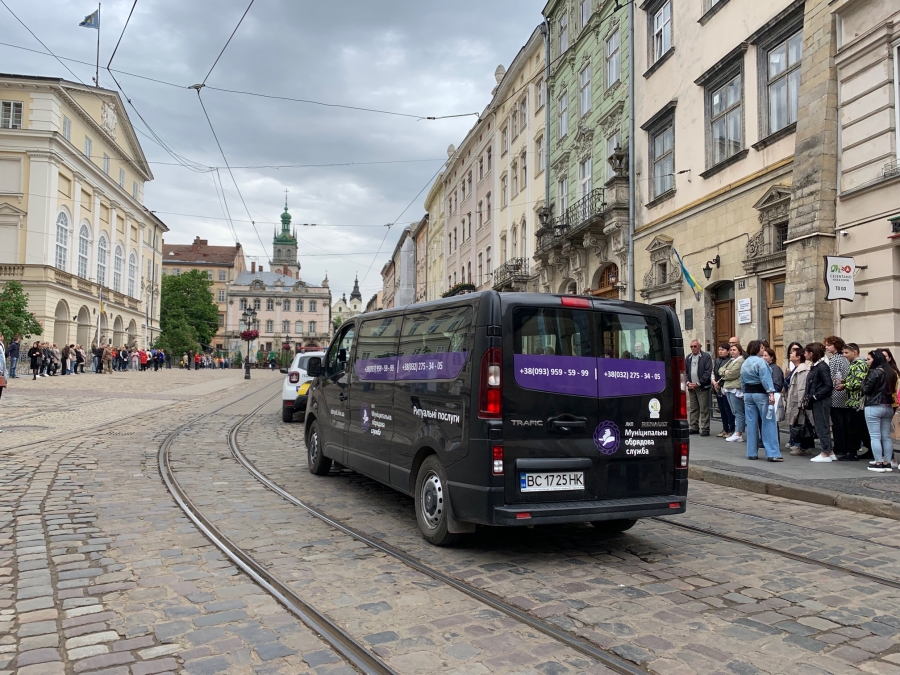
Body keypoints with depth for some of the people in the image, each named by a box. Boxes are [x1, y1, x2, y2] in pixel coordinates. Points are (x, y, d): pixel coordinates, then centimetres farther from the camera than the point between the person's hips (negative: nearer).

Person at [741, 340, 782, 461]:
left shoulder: (744, 363, 13)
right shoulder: (760, 361, -12)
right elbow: (766, 379, -20)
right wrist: (771, 393, -23)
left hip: (748, 393, 8)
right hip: (761, 393, -7)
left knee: (751, 423, 8)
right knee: (768, 423, -5)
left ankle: (752, 452, 10)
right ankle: (772, 454, -7)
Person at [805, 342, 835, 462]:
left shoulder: (822, 367, -15)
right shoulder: (814, 366, 11)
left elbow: (829, 386, -19)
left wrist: (815, 396, -18)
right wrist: (809, 398, 6)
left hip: (822, 402, -9)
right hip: (816, 402, 9)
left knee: (822, 427, -2)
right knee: (821, 427, 14)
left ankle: (826, 454, 5)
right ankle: (829, 452, 21)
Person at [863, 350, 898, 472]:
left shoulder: (874, 372, -14)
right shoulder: (891, 372, 9)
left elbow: (866, 390, -13)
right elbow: (893, 389, 17)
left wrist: (863, 383, 5)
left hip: (874, 407, -8)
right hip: (889, 407, 8)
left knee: (875, 437, -2)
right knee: (886, 437, 11)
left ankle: (878, 464, -2)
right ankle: (887, 463, 13)